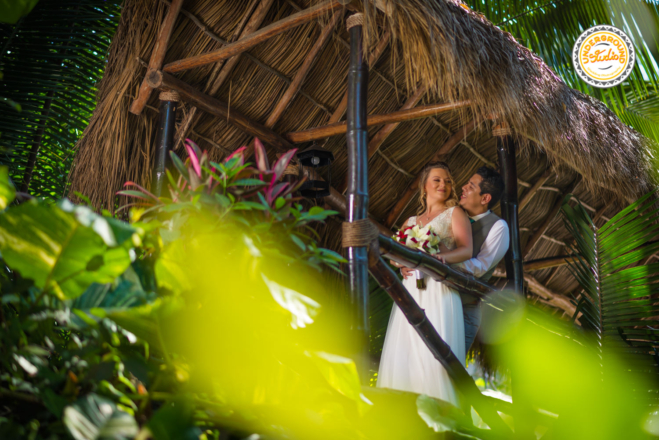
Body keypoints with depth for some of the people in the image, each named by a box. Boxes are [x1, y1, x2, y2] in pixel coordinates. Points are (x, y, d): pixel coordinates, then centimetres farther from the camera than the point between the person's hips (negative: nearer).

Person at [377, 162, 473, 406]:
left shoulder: (454, 213, 11)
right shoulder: (411, 221, 24)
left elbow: (466, 250, -4)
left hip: (438, 289, -4)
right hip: (410, 291, 5)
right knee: (403, 352, -5)